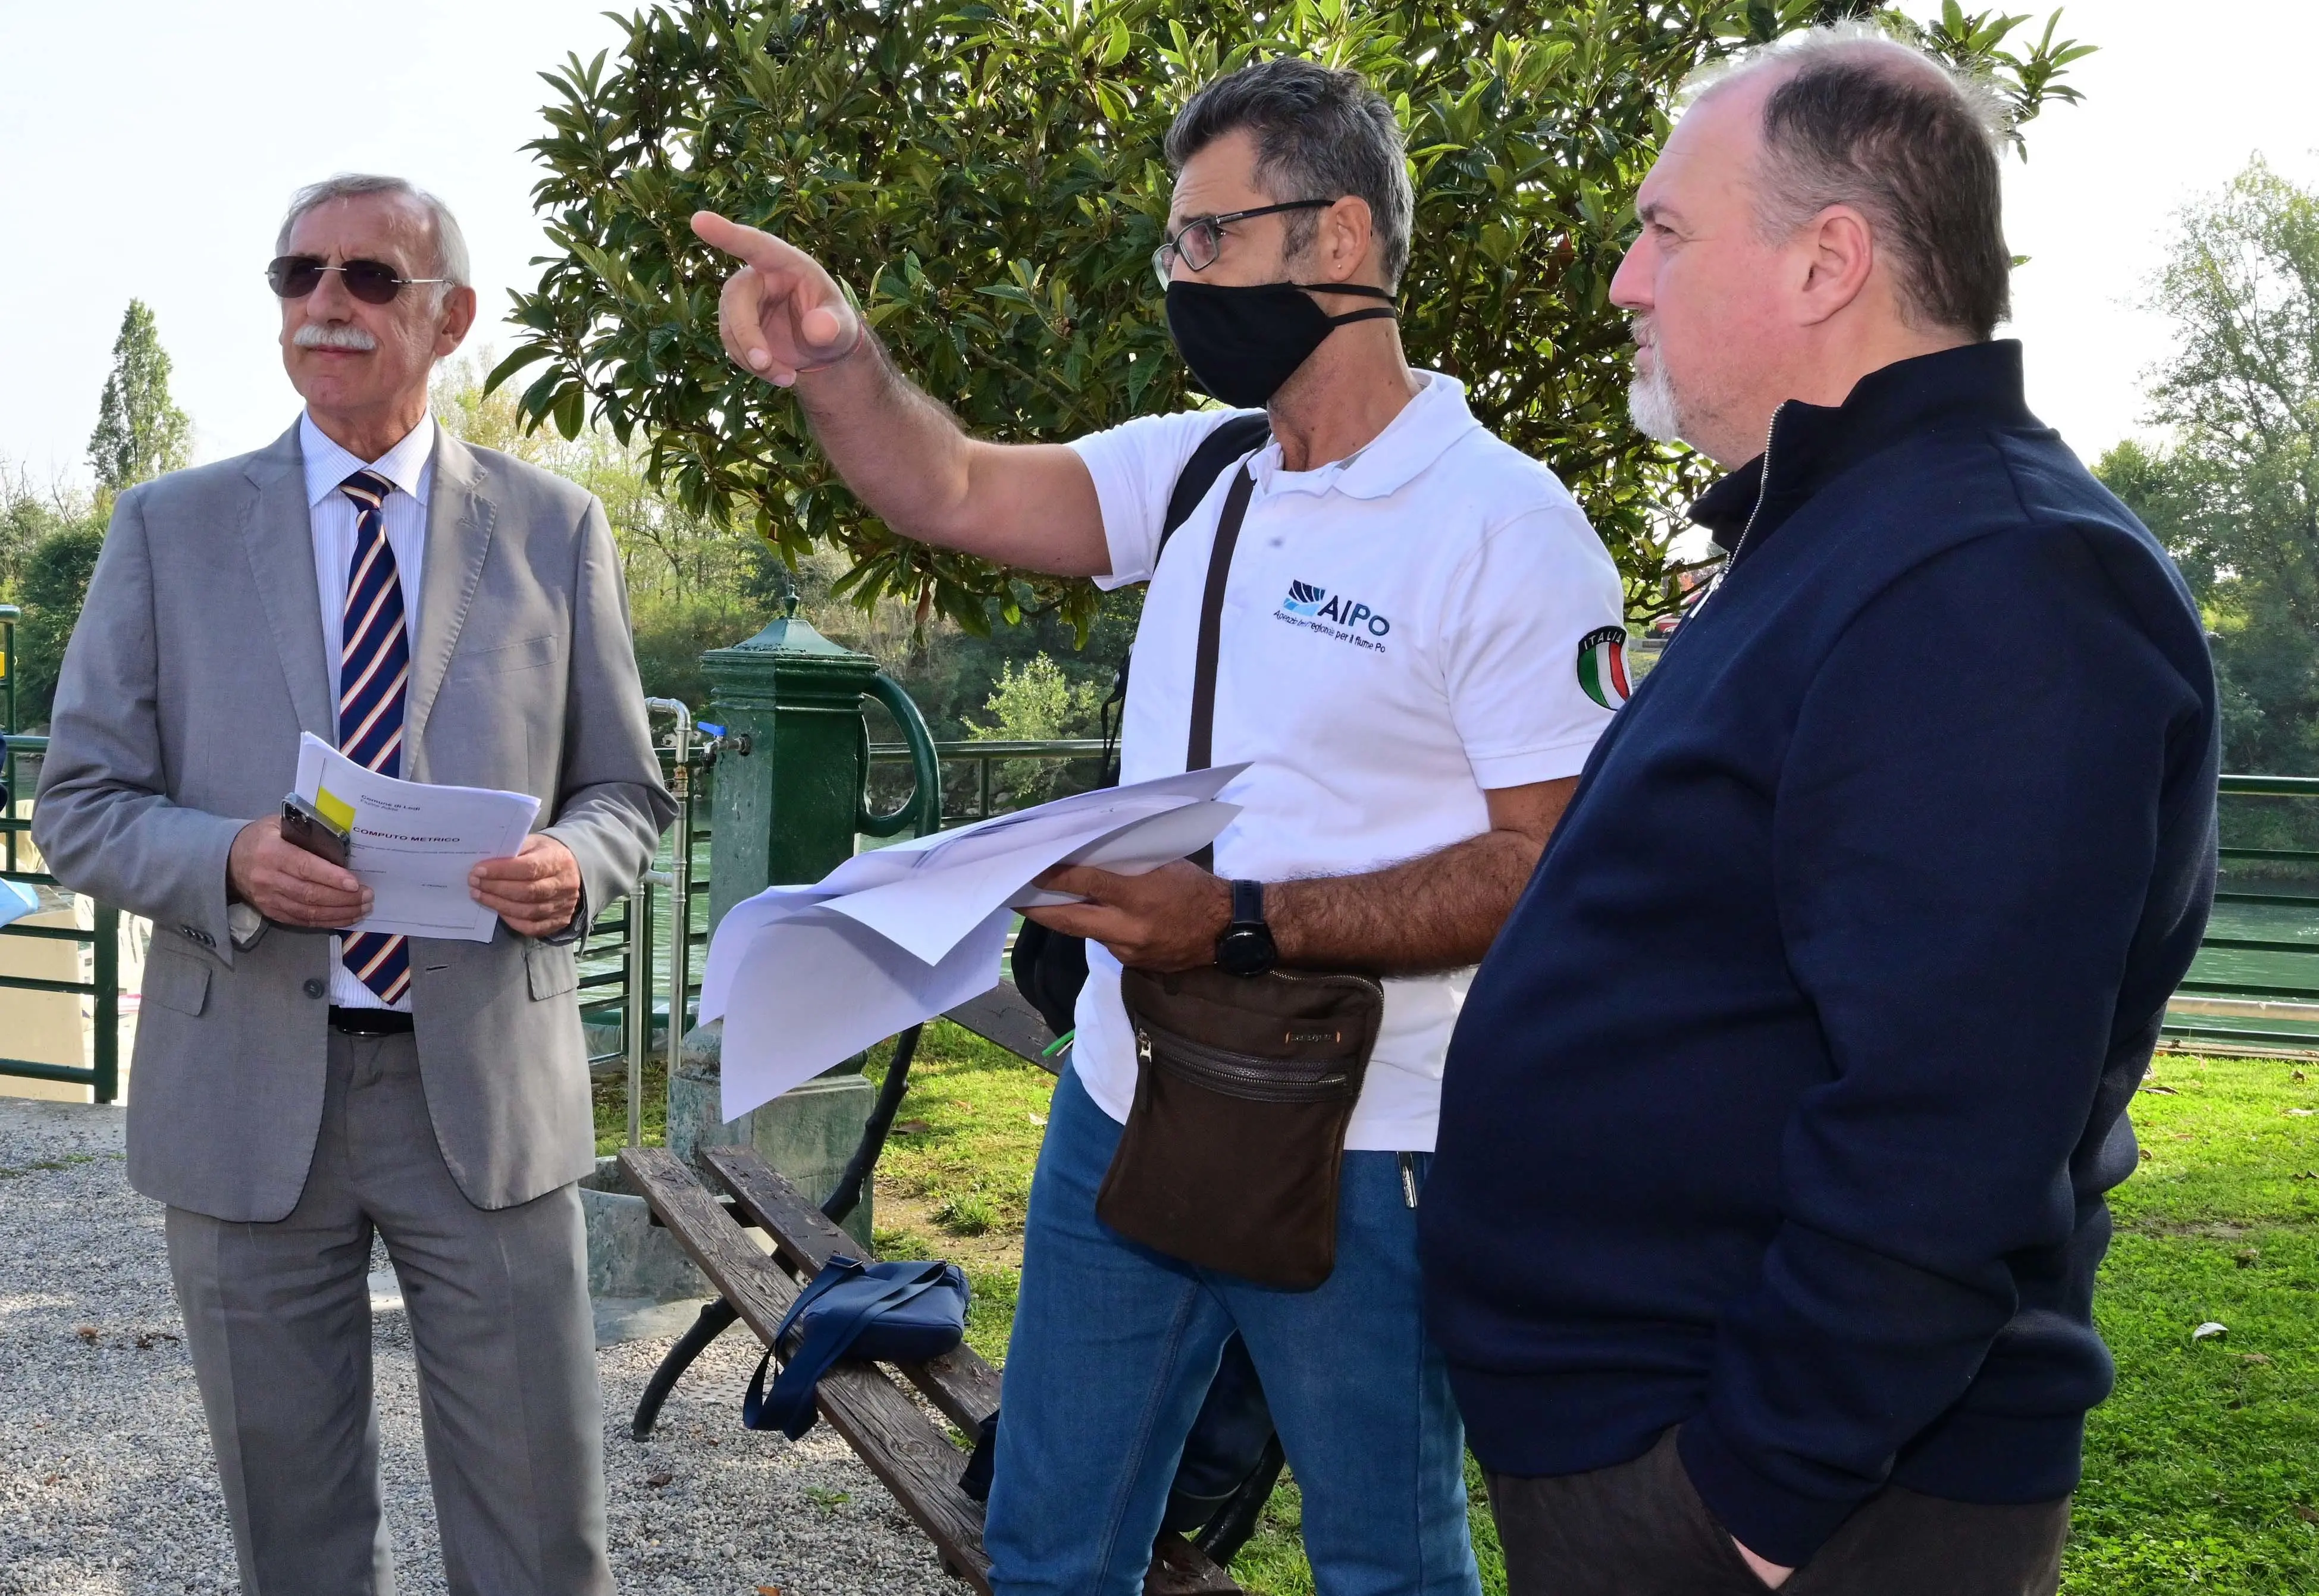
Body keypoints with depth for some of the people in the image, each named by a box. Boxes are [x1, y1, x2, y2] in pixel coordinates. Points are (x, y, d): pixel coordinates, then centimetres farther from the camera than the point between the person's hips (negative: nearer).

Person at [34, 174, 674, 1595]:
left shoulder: (558, 531, 6)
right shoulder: (169, 529, 6)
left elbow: (629, 794, 9)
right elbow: (79, 804, 4)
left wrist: (574, 864, -14)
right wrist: (229, 863, -17)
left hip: (487, 1084, 0)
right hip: (249, 1091, 1)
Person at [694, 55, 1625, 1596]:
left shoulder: (1508, 528, -16)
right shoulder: (1199, 465, 6)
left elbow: (1548, 863, -20)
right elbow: (959, 492, 1)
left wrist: (1245, 922, -27)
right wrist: (831, 359, -18)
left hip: (1355, 1159, -6)